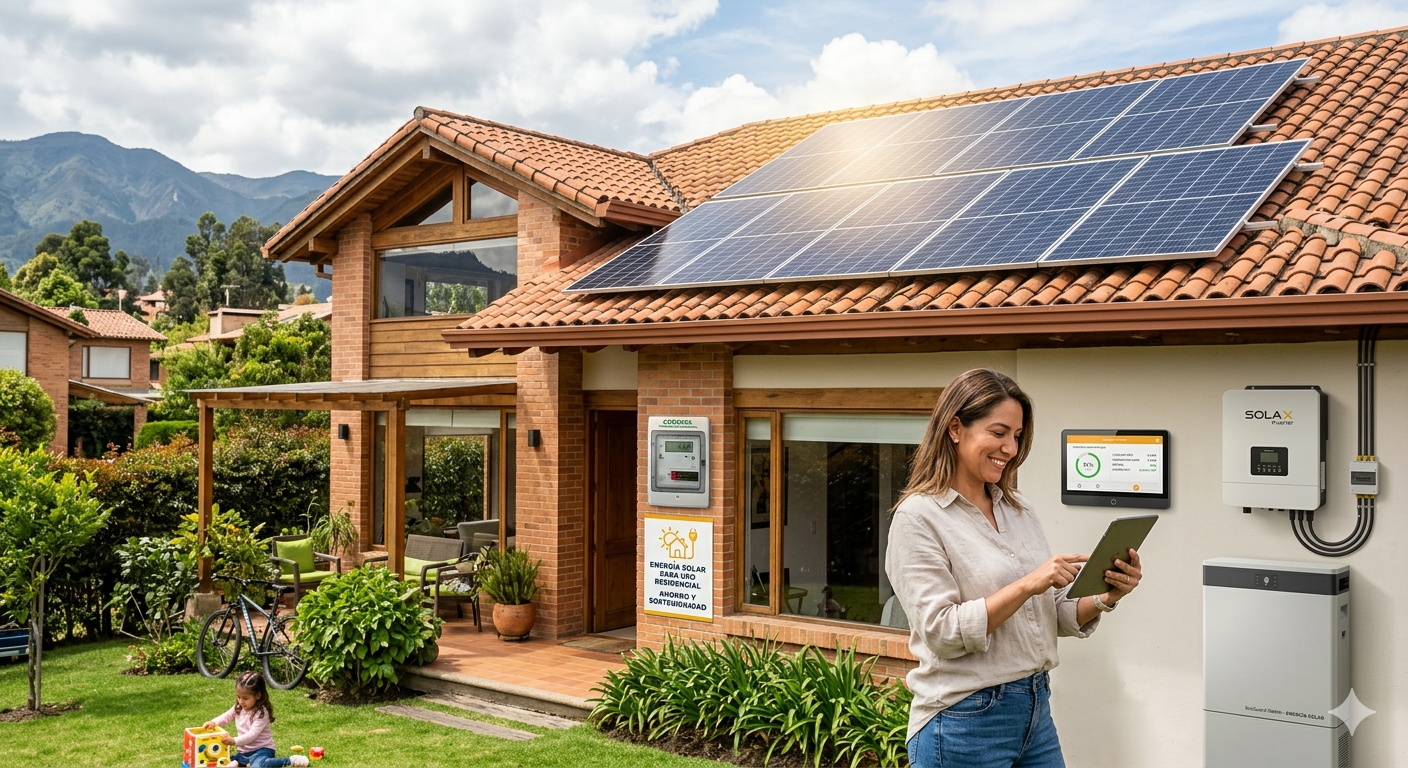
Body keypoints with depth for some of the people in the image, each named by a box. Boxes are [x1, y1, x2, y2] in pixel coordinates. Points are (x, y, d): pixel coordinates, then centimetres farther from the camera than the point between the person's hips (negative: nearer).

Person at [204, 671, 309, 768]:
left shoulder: (261, 712, -18)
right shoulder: (238, 708, 6)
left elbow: (252, 734, -24)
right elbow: (226, 717, 12)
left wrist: (235, 741, -34)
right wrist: (213, 723, -9)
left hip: (261, 750, -7)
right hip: (244, 752, 8)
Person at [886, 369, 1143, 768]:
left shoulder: (1019, 511, 9)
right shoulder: (918, 517, -11)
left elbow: (1052, 614, 11)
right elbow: (942, 633, -18)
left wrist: (1105, 599, -7)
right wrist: (1027, 585, -23)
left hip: (1037, 709, 7)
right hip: (965, 721, -6)